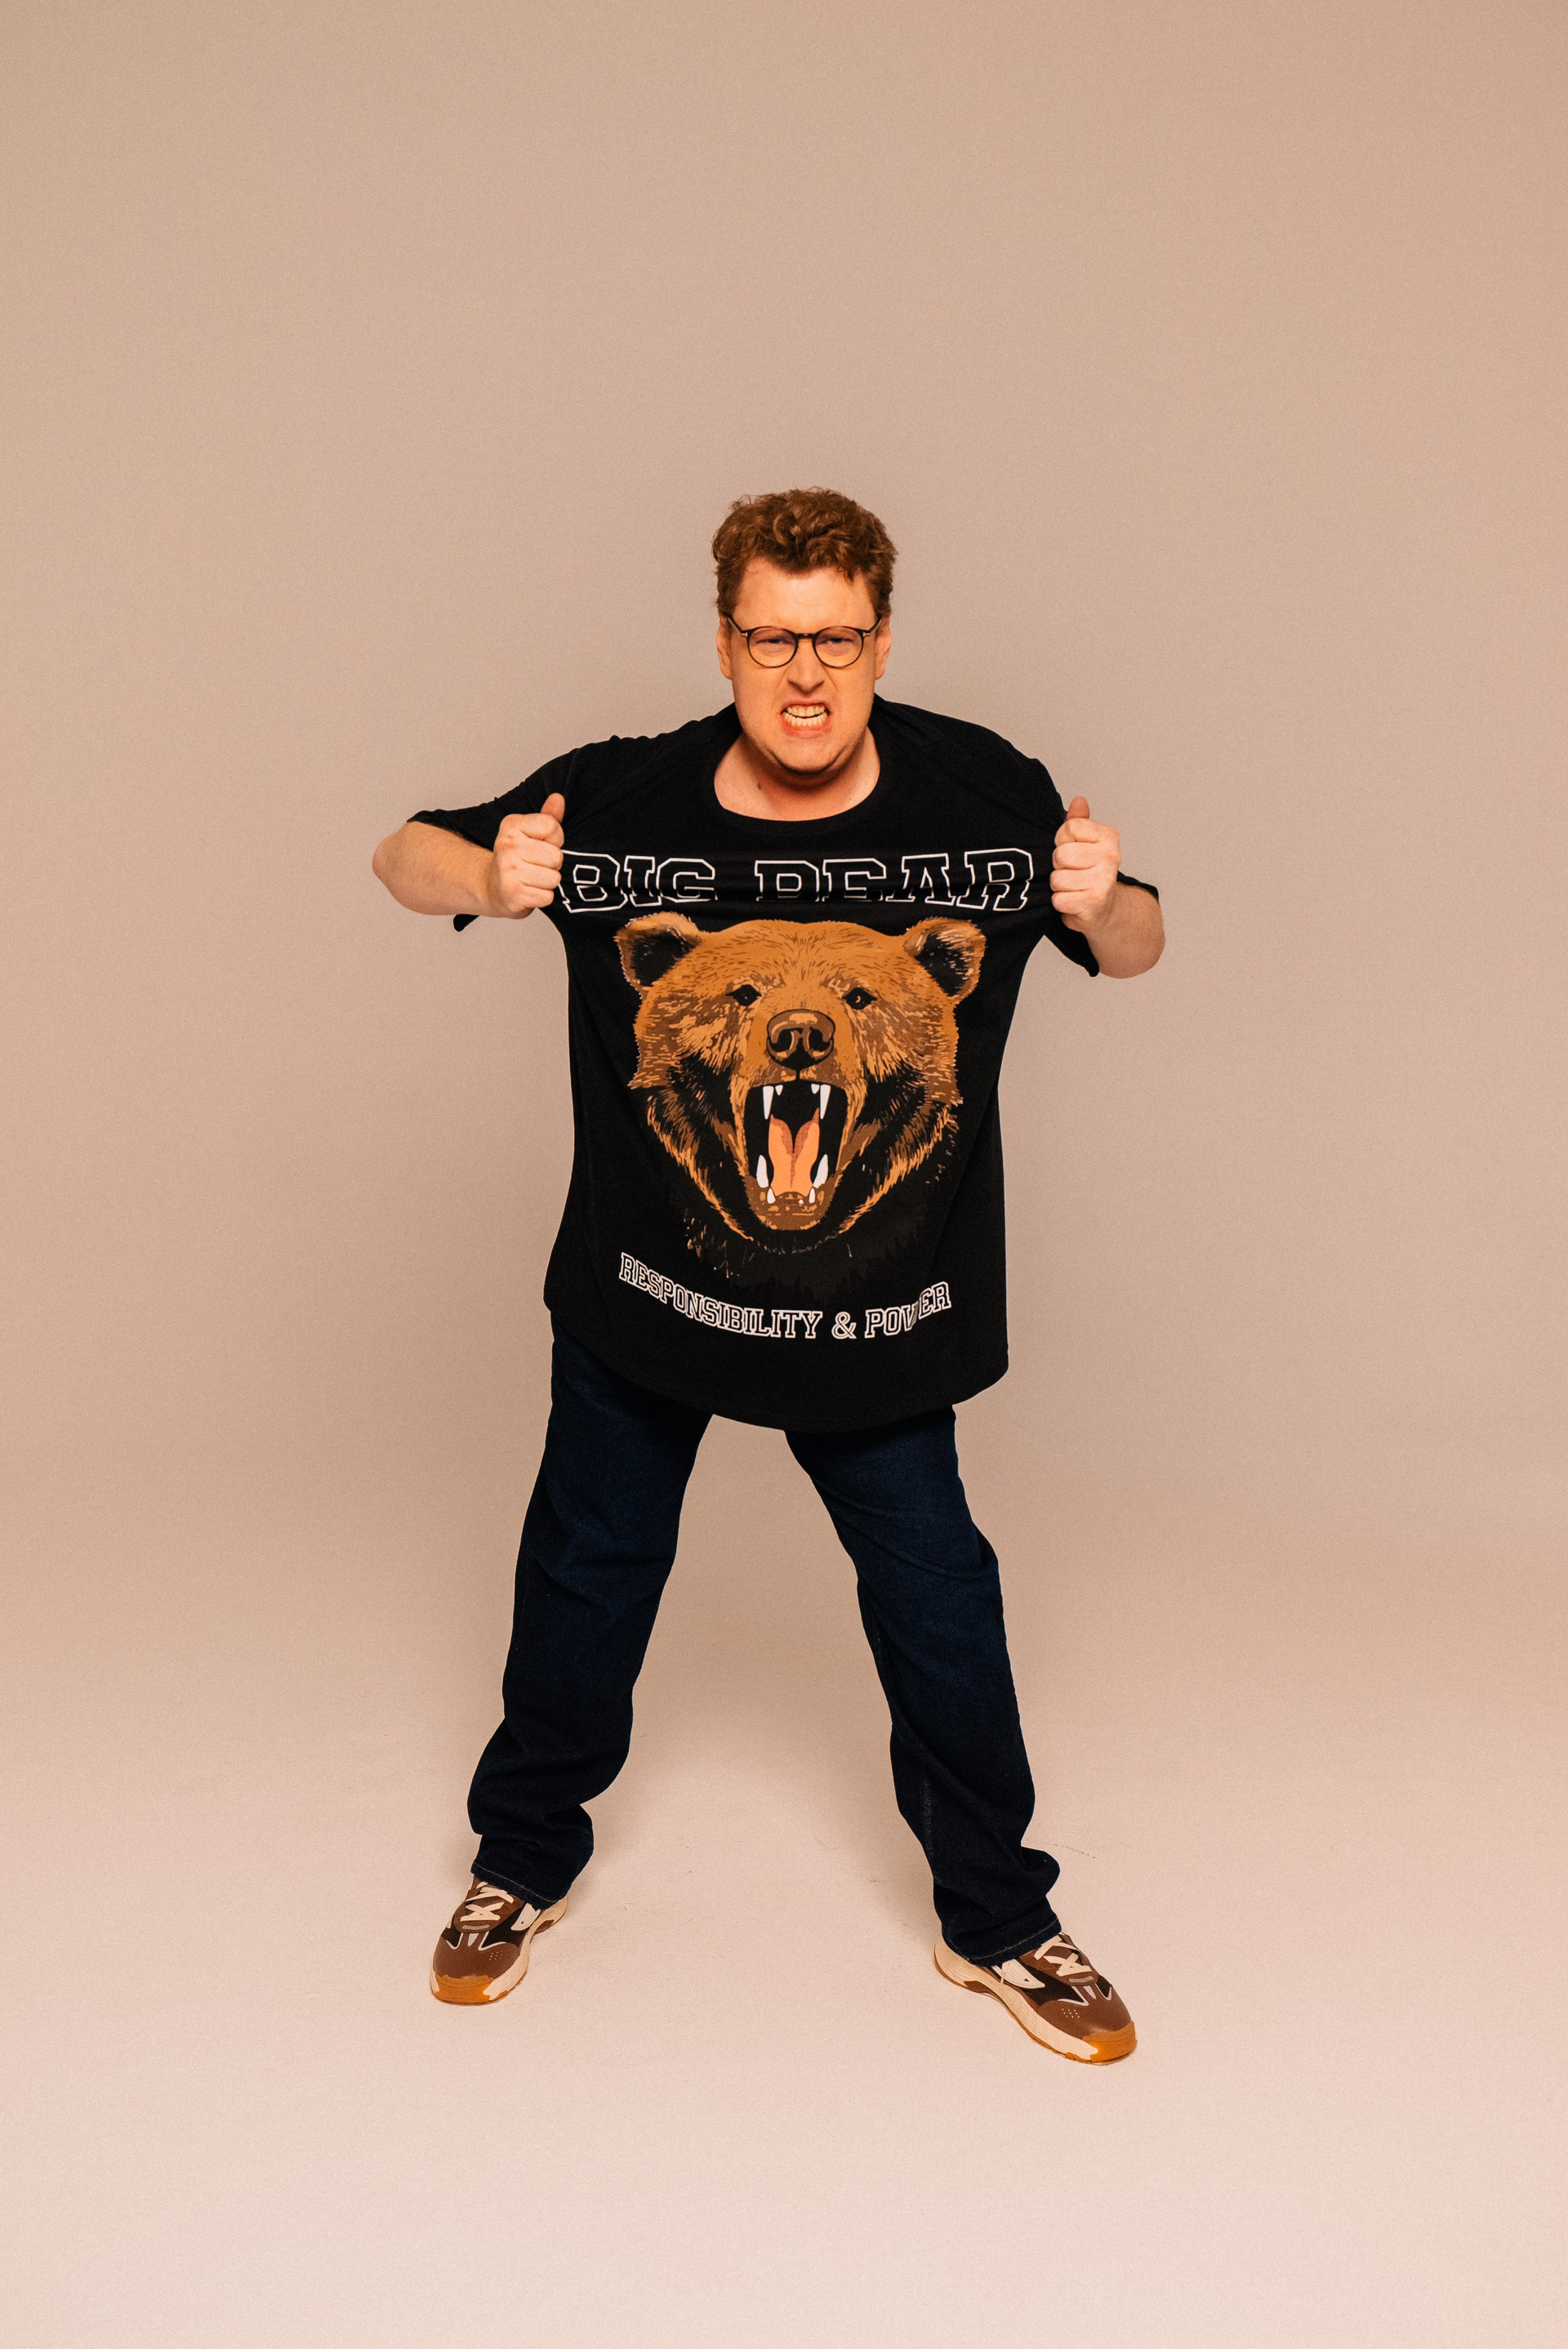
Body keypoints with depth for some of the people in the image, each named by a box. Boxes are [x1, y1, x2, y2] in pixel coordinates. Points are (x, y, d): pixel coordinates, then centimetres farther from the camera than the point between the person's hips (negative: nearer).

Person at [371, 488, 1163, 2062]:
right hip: (646, 1283, 0)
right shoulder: (618, 801, -16)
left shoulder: (987, 797, -13)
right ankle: (523, 1863, 43)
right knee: (588, 1568, 17)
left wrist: (1108, 903, -24)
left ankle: (997, 1923, 32)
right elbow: (406, 859, -4)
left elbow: (1129, 951, 0)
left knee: (938, 1595, 8)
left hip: (880, 1302, 0)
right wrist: (491, 880, -28)